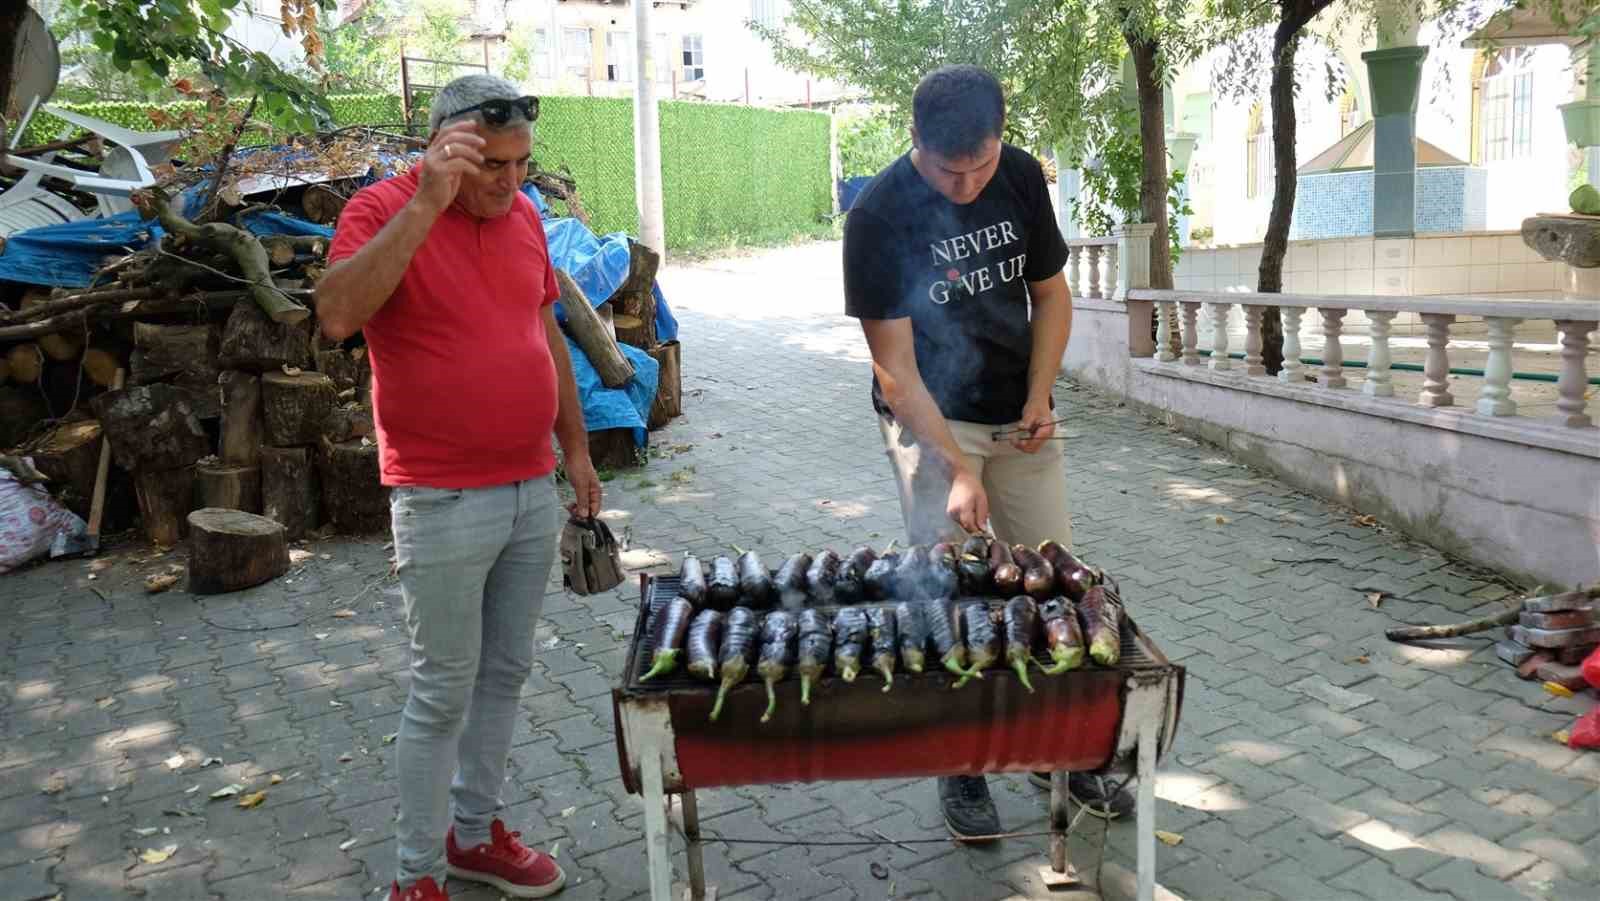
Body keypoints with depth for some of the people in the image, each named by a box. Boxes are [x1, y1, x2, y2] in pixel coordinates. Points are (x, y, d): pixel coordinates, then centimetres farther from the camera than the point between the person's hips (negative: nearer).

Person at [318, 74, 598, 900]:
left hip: (534, 491, 6)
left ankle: (474, 831, 32)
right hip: (444, 505, -6)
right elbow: (337, 314, -30)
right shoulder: (384, 209, -11)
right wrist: (427, 202, -33)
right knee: (443, 693, 3)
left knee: (506, 673, 15)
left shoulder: (523, 213, 8)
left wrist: (577, 449, 16)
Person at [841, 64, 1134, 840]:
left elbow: (1051, 294, 7)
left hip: (1020, 420, 5)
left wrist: (1040, 396, -6)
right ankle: (959, 767, 13)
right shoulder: (877, 216, -18)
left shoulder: (1022, 178, -5)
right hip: (931, 424, -4)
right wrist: (957, 468, -23)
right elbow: (894, 363, -18)